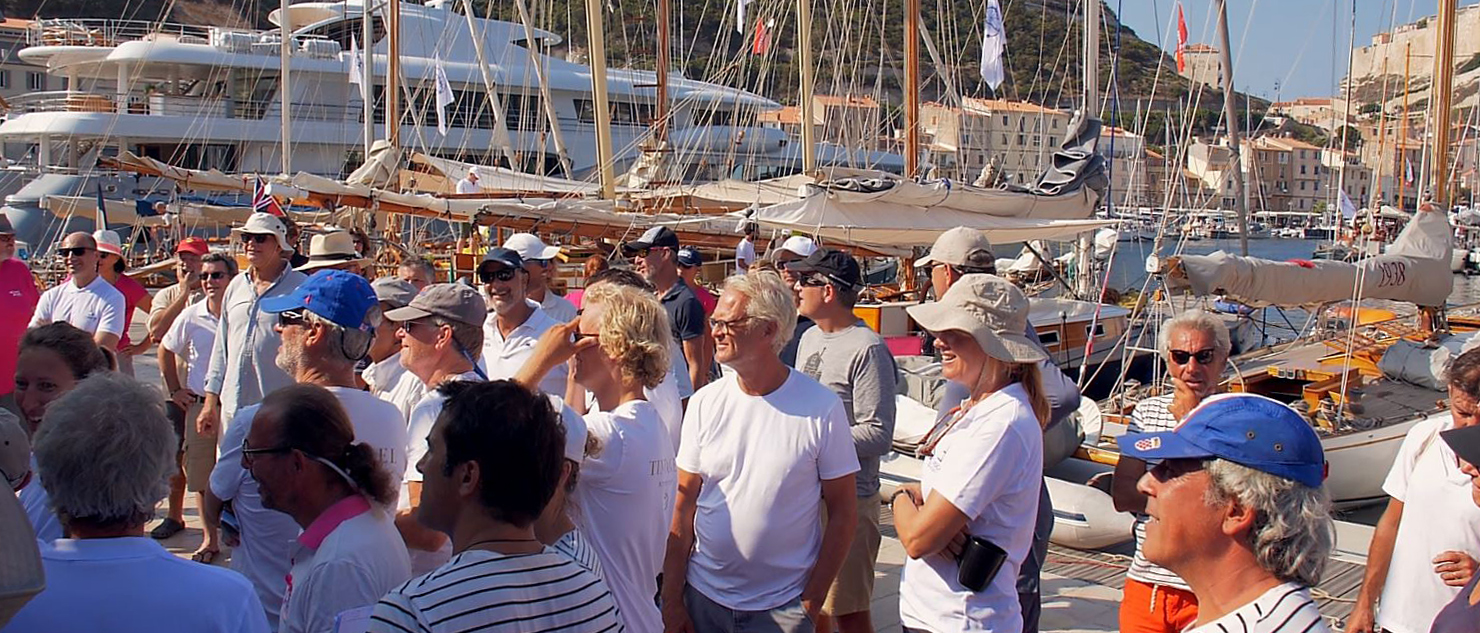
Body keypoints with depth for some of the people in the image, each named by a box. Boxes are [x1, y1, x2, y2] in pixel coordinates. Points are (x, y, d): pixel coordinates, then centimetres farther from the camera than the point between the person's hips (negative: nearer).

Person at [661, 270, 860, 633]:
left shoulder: (821, 408, -10)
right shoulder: (705, 402, -2)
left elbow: (843, 511, -5)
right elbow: (683, 504, 2)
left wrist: (812, 601, -7)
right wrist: (671, 600, 0)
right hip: (704, 597, 3)